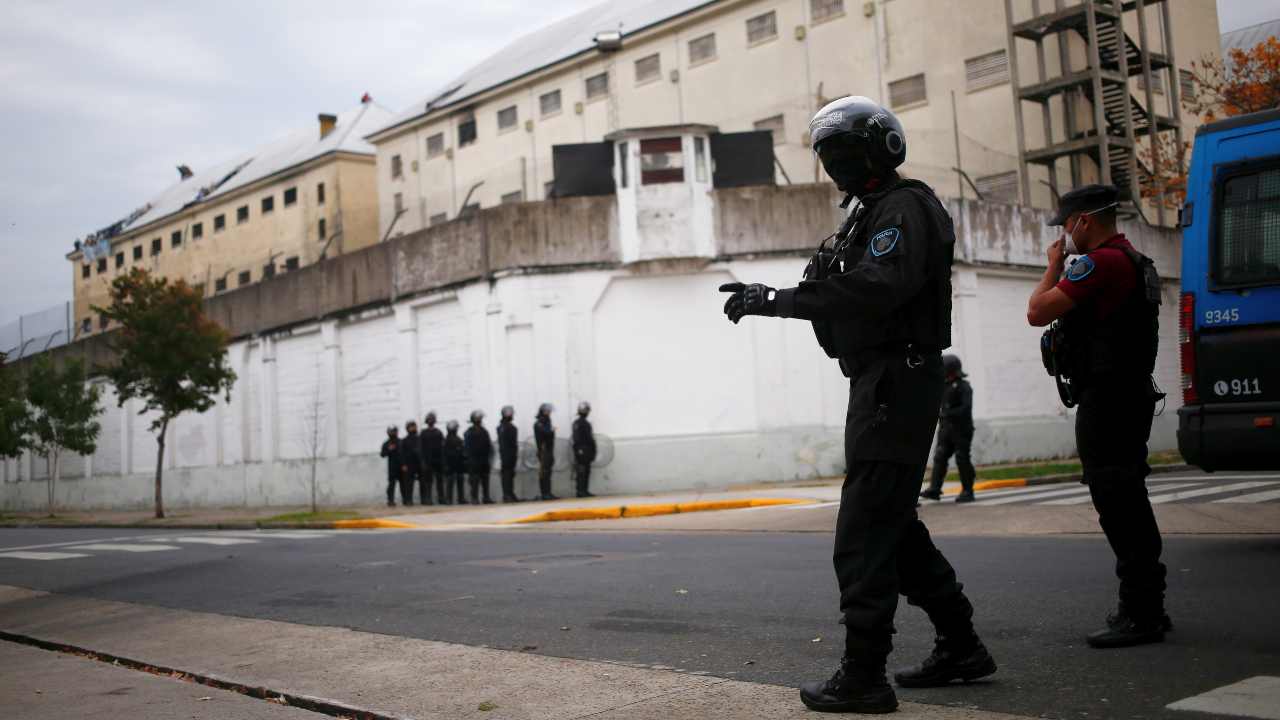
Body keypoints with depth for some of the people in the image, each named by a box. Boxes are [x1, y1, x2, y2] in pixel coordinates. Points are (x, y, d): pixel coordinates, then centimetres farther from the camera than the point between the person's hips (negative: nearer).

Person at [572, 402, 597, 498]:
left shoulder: (575, 423, 13)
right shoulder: (585, 424, -15)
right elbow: (590, 439, -15)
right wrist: (593, 451, -8)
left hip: (578, 450, 9)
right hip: (585, 450, -9)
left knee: (579, 471, 10)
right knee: (584, 472, -6)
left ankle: (581, 491, 13)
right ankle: (582, 491, -7)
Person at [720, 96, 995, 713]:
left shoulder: (905, 207, -10)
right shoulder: (871, 214, 22)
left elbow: (875, 290, -26)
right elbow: (847, 298, 16)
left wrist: (778, 300, -25)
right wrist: (769, 298, 3)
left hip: (896, 383, -11)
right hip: (879, 382, 11)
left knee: (865, 534, -10)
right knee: (895, 526, 16)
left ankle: (863, 677, -6)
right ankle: (960, 646, 26)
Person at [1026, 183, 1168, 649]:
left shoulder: (1101, 262, -15)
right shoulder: (1134, 261, 19)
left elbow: (1038, 311, -17)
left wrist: (1054, 266, -3)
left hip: (1105, 400, -11)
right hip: (1131, 396, 11)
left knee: (1119, 507, -9)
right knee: (1129, 506, 16)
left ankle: (1140, 615, -6)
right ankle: (1146, 609, 24)